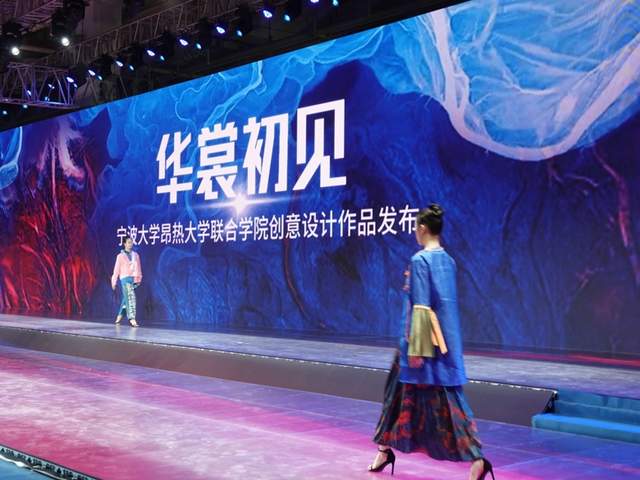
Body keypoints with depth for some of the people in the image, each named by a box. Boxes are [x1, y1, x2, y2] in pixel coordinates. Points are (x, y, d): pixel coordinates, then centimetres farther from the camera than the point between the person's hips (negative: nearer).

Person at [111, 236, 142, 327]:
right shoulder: (120, 256, 2)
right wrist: (114, 282, 3)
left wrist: (139, 279, 5)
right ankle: (132, 319, -24)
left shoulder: (136, 255, 12)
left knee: (126, 299, 12)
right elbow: (116, 269, 3)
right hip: (125, 278, -4)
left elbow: (138, 268, 11)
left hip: (134, 279, 4)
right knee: (130, 297, -17)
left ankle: (119, 317, 29)